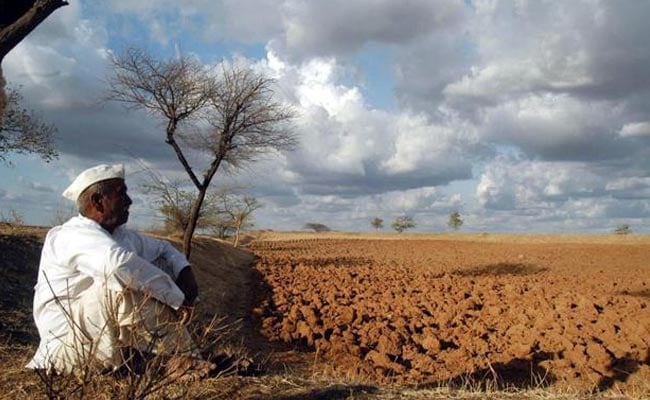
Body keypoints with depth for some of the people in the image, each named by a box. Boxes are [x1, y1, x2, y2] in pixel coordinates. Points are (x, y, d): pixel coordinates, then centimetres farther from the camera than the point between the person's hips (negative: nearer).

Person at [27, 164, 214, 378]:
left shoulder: (120, 235, 7)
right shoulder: (74, 235, -20)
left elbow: (163, 248, 19)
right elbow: (119, 262, -41)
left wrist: (185, 271, -4)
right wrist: (178, 297, -33)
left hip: (108, 337, 9)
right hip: (70, 345, -9)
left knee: (160, 267, 4)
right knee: (129, 280, -30)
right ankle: (184, 358, -20)